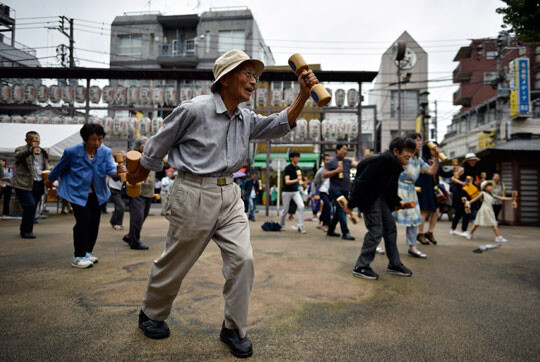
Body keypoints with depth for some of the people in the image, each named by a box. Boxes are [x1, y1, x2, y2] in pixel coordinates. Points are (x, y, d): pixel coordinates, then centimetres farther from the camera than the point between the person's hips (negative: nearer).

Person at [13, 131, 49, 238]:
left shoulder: (43, 152, 17)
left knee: (32, 208, 11)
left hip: (38, 184, 6)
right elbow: (18, 156, -25)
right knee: (30, 206, -14)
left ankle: (25, 230, 25)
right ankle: (26, 231, -2)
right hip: (24, 184, -5)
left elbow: (46, 168, 23)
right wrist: (30, 150, -42)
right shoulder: (21, 150, -1)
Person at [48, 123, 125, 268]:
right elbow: (60, 167, 3)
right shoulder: (72, 152, -14)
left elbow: (110, 169, -20)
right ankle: (78, 257, 0)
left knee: (94, 222, 9)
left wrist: (118, 171, -43)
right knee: (83, 221, -14)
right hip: (77, 192, -4)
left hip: (96, 193, 4)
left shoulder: (106, 152, -7)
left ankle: (87, 252, 28)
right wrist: (51, 180, 17)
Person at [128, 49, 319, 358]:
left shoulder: (247, 119, 8)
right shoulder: (195, 109, -12)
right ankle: (151, 315, 38)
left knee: (243, 259, -3)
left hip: (230, 195, 6)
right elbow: (158, 145, -1)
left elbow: (281, 125, 3)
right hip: (195, 194, -6)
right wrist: (139, 176, 11)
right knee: (175, 262, 10)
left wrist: (303, 95, -9)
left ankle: (234, 329, 16)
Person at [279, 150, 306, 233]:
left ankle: (300, 227, -10)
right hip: (286, 192, -5)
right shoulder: (287, 168, -14)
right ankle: (281, 225, 31)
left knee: (301, 206, -15)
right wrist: (296, 180, -37)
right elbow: (287, 181, -24)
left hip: (295, 191, 5)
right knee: (285, 210, 6)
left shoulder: (298, 168, 5)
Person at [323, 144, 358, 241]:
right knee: (341, 211, -9)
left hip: (345, 191, 7)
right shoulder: (331, 162, -3)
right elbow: (324, 175, -6)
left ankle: (330, 230, 24)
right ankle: (345, 233, -6)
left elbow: (358, 164, 0)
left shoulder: (347, 161, 14)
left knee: (338, 212, 12)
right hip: (336, 190, -7)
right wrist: (336, 171, -15)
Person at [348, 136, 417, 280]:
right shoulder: (383, 160, -24)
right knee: (376, 231, -8)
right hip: (368, 196, -10)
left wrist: (398, 201, 1)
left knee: (390, 228, 11)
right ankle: (360, 267, 4)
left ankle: (394, 265, 24)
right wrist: (351, 204, -24)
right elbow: (362, 181, -26)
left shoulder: (396, 165, 5)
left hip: (380, 196, 10)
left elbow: (390, 188, 15)